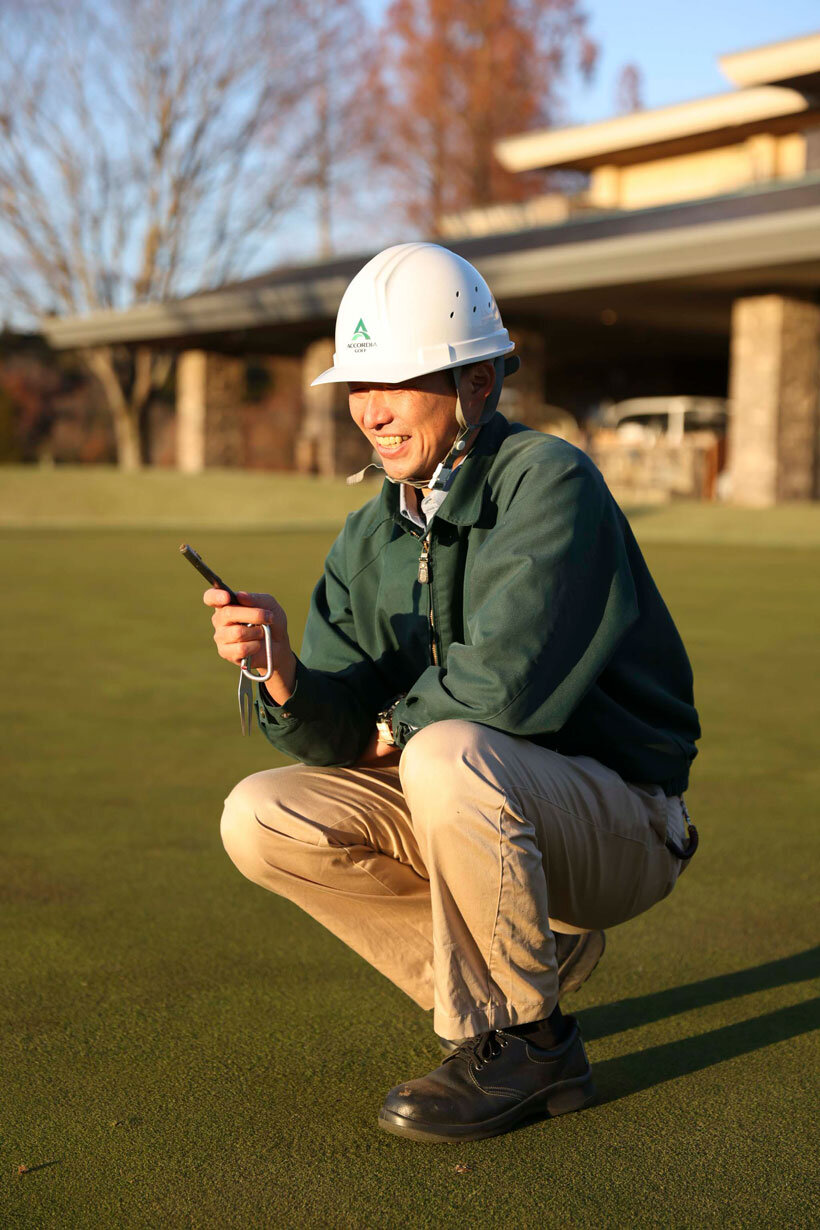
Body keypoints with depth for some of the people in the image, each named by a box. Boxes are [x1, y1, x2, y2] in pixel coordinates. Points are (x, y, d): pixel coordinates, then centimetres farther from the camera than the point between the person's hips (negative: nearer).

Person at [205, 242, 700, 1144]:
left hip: (619, 824, -7)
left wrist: (398, 723, -11)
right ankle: (540, 952, 4)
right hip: (476, 815, 7)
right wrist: (282, 675, -25)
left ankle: (524, 1045, -13)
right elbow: (339, 736, -4)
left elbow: (506, 682, -29)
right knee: (261, 820, -7)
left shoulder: (550, 485, -17)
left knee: (448, 756, -35)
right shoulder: (367, 541, 4)